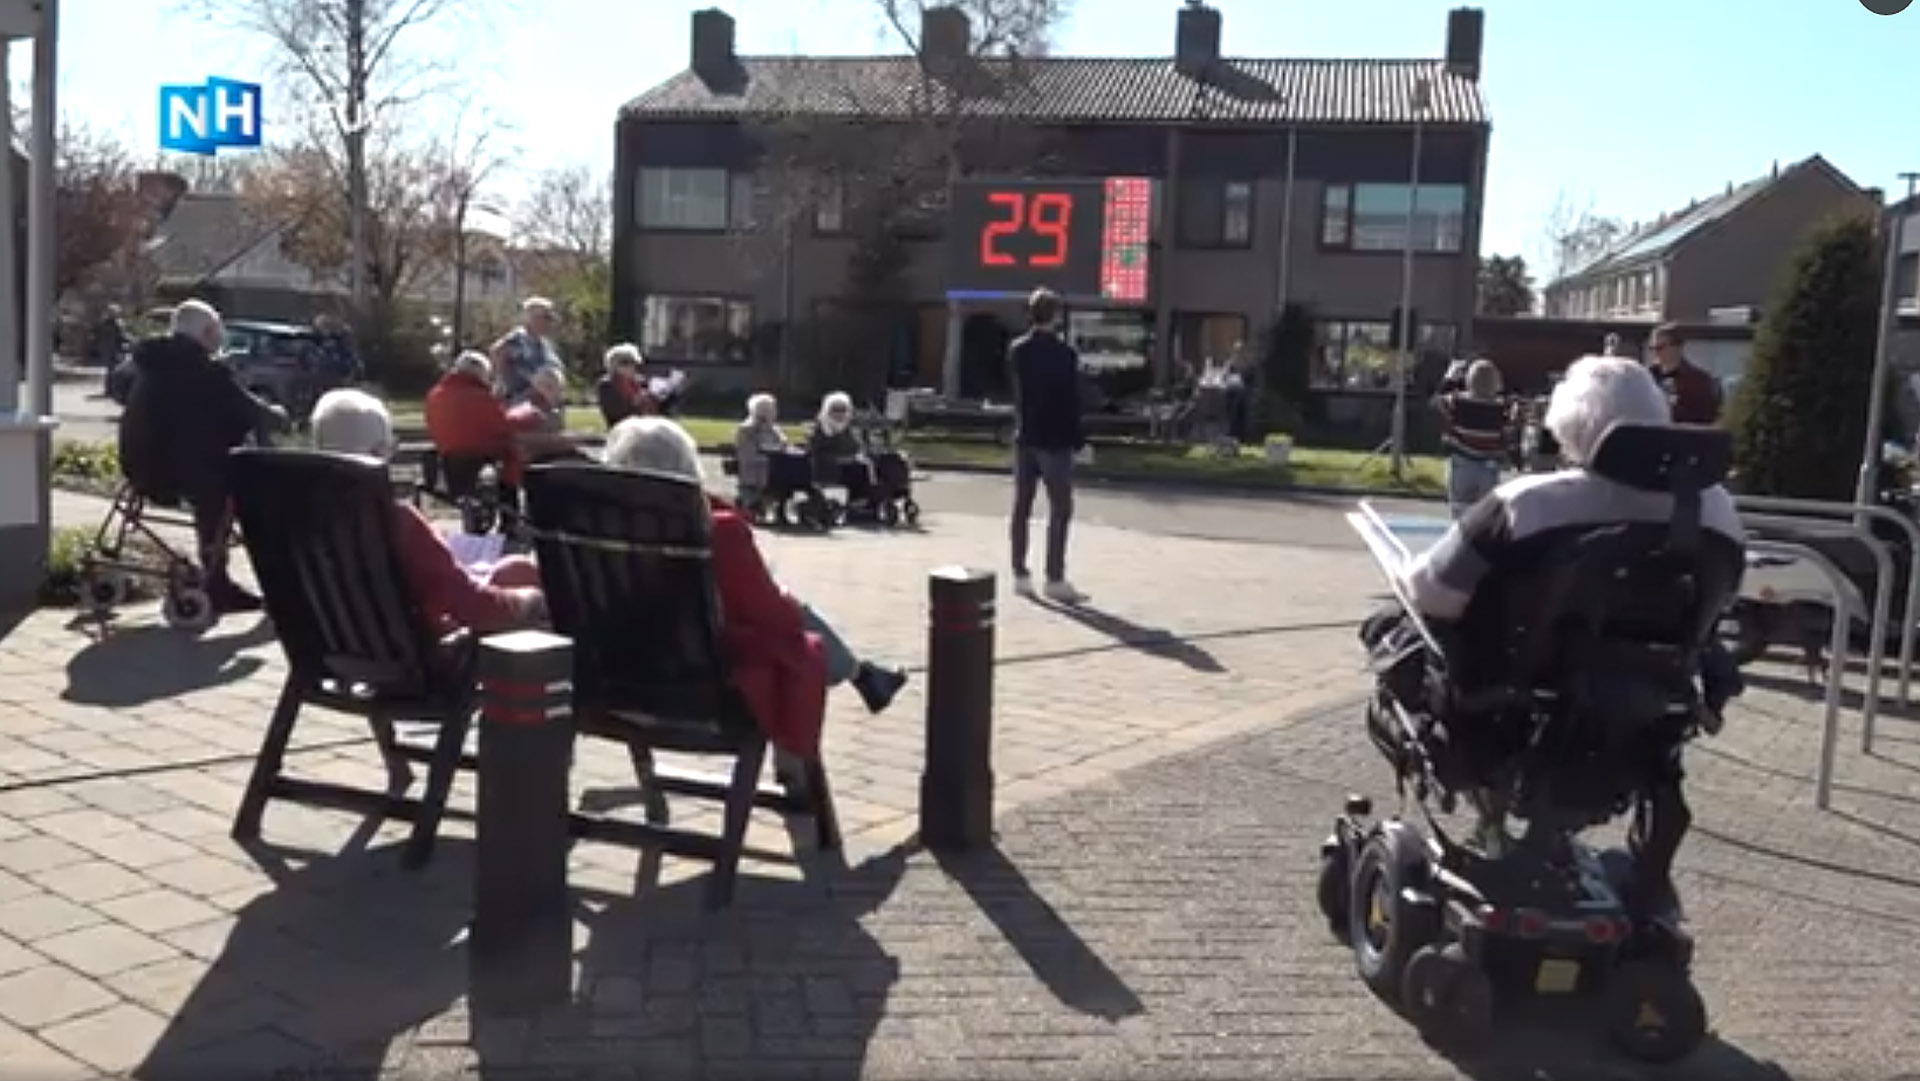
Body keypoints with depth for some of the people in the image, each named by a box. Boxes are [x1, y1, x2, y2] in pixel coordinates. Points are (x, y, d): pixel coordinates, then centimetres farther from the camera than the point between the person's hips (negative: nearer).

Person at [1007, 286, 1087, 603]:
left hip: (1024, 438, 6)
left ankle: (1020, 575, 14)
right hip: (1054, 440, -6)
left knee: (1021, 507, 9)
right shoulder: (1064, 353, -13)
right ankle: (1055, 579, -3)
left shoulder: (1017, 350, 5)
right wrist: (1079, 440, -7)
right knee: (1060, 510, -1)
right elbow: (1071, 402, -12)